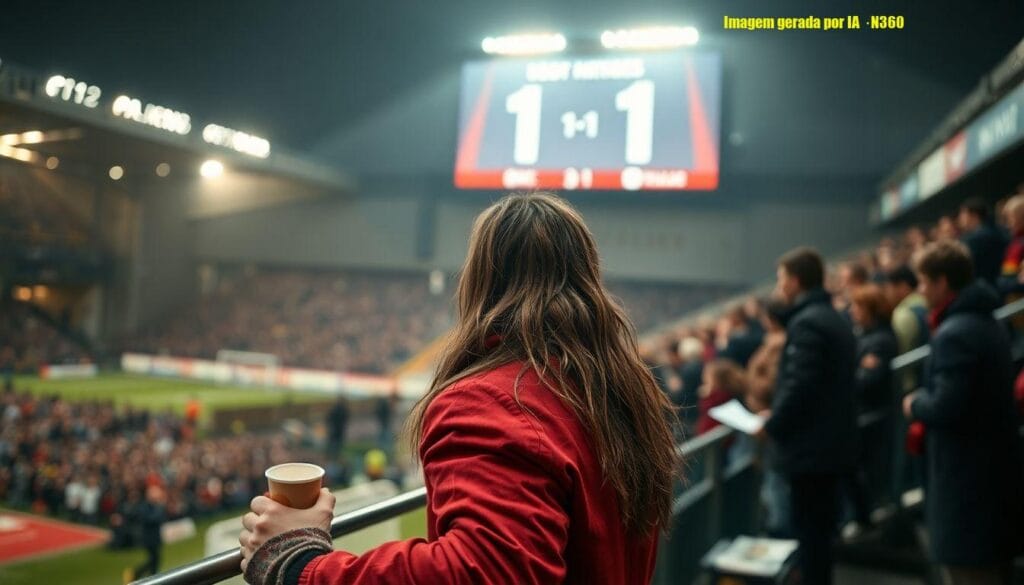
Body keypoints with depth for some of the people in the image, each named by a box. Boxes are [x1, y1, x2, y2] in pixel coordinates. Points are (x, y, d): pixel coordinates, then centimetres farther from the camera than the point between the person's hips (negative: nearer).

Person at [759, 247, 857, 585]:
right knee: (820, 529, 18)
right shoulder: (834, 319, 14)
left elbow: (800, 386, -24)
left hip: (810, 446, -10)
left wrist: (771, 425, -10)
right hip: (830, 442, 10)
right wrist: (777, 415, 13)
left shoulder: (807, 322, -17)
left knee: (809, 531, 0)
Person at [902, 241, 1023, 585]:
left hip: (965, 482, -10)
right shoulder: (990, 324, 12)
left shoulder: (953, 334, -20)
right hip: (995, 472, 10)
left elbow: (946, 407, -26)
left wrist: (915, 405, -7)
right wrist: (926, 406, 9)